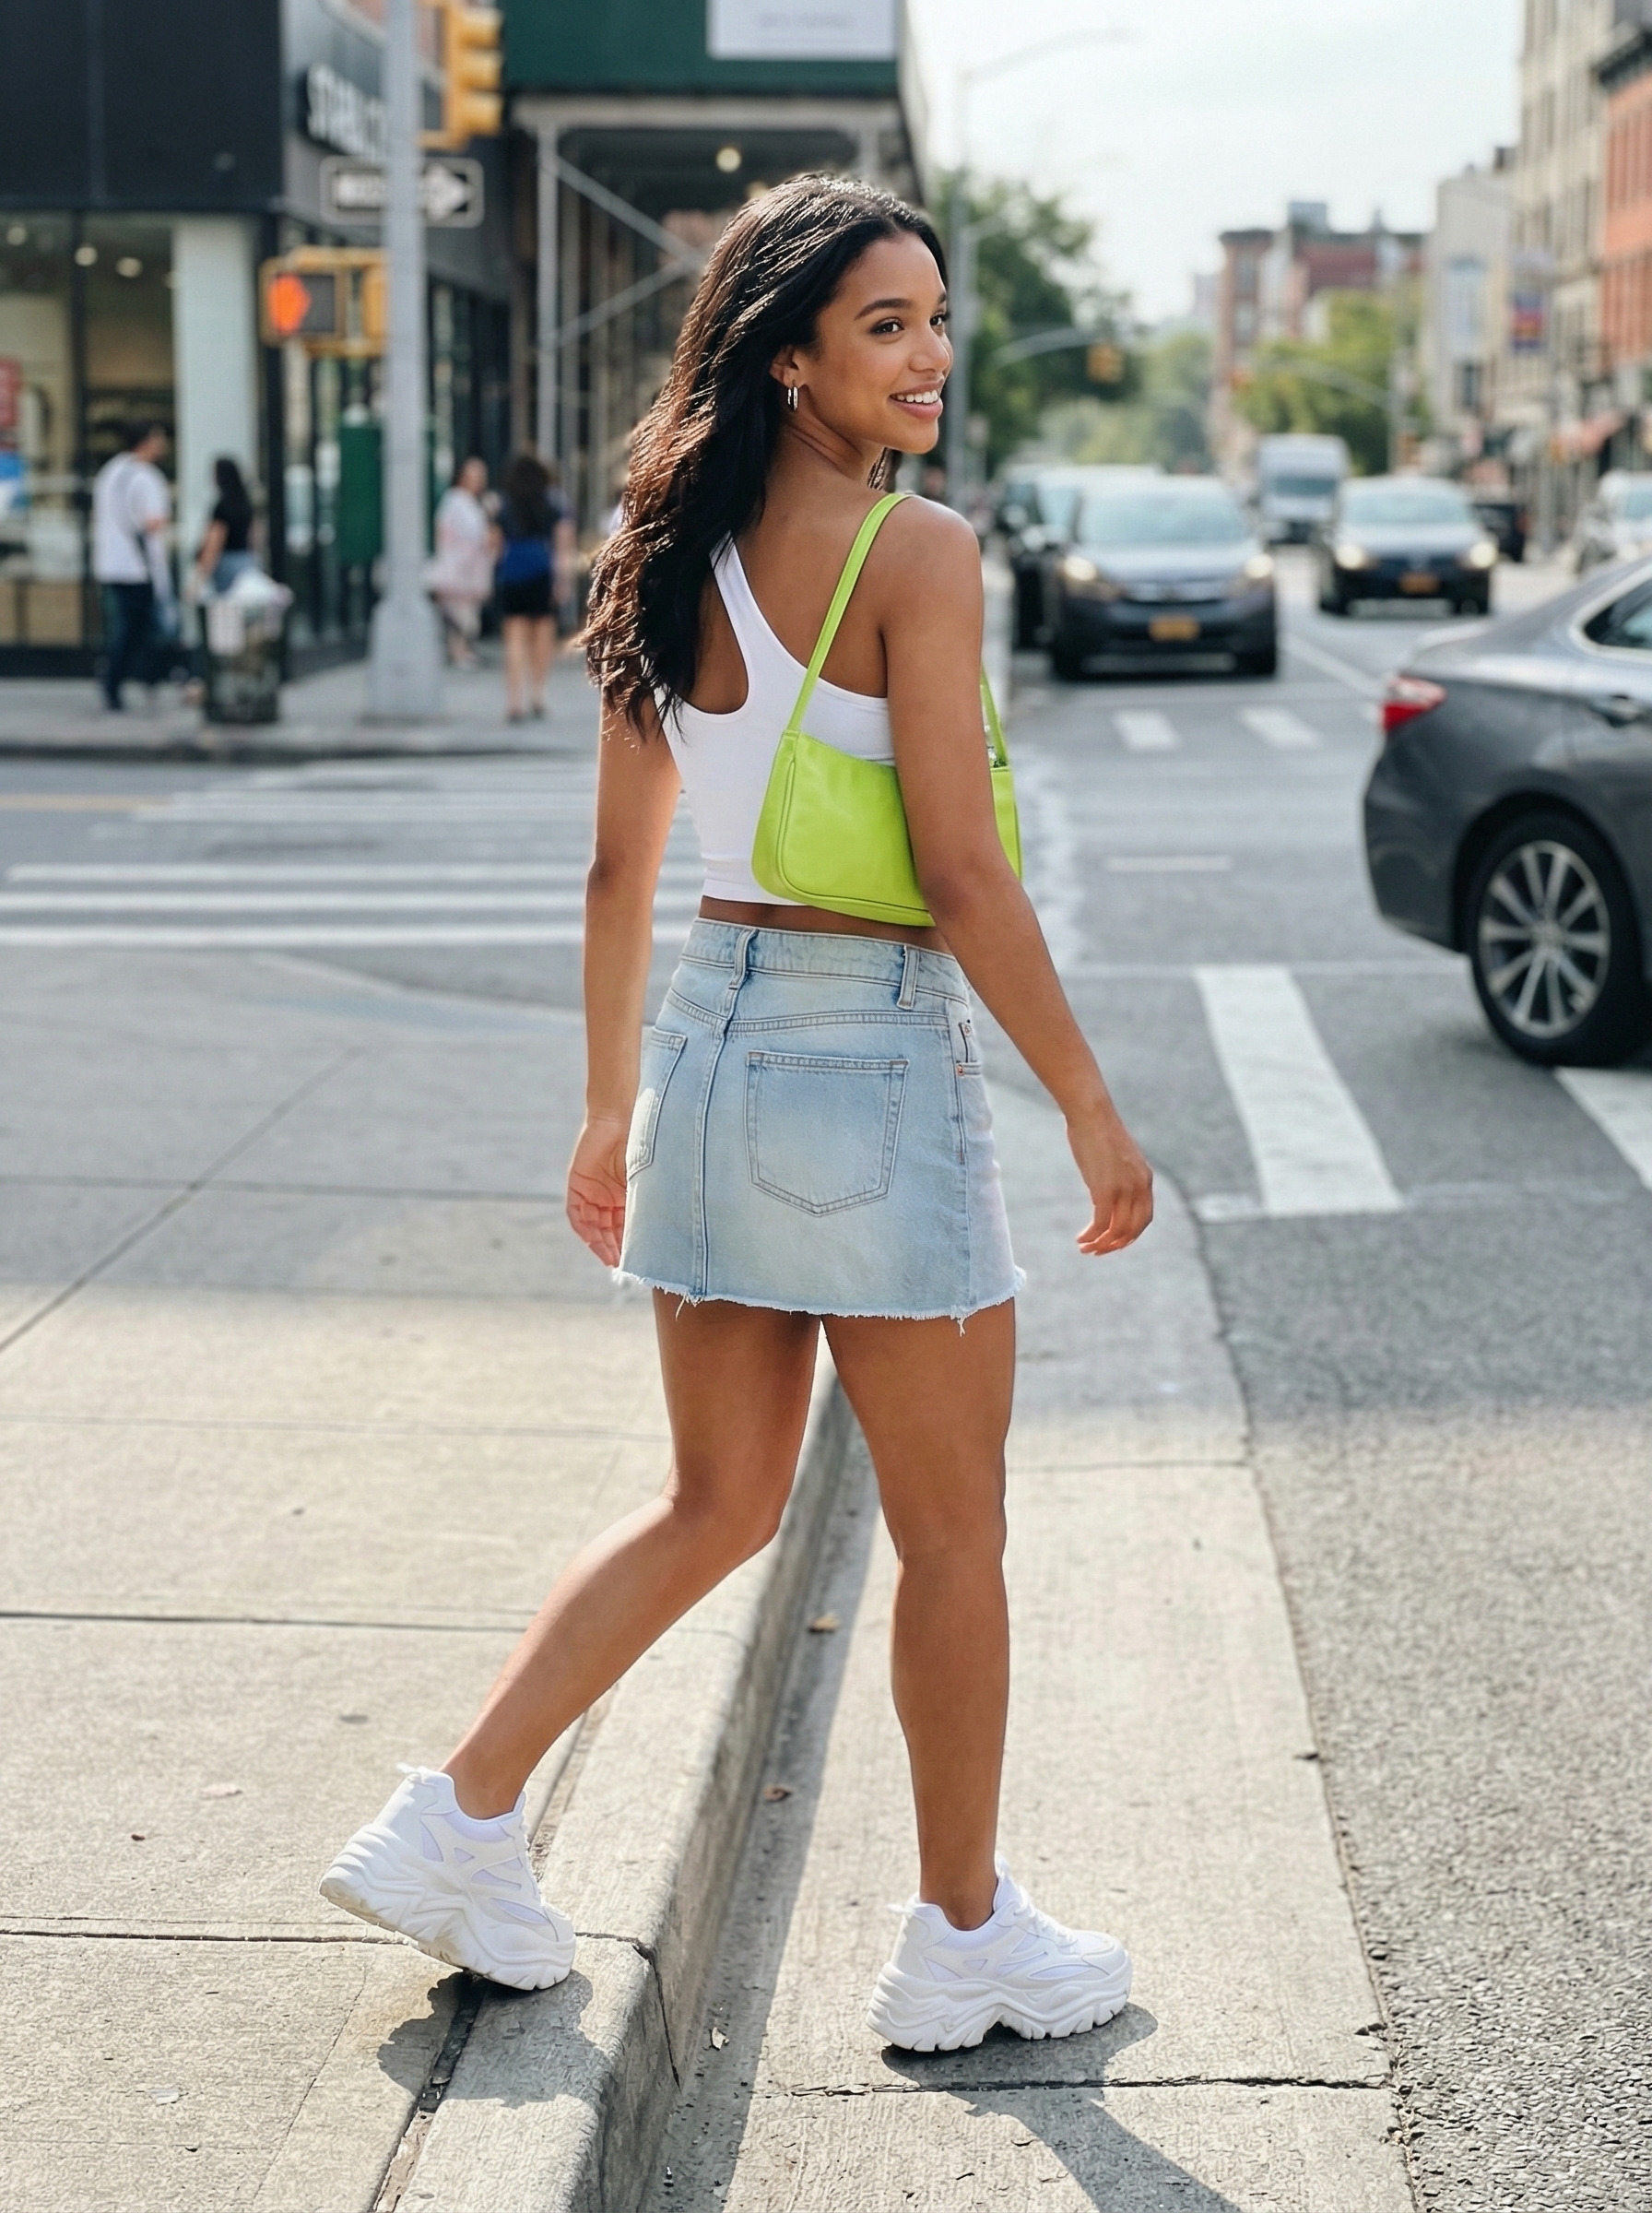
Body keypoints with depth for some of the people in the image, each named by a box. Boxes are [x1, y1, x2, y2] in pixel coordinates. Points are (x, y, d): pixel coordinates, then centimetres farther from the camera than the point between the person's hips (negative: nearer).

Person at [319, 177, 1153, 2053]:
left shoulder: (675, 556, 8)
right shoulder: (915, 554, -14)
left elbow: (620, 868, 12)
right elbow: (961, 875, -17)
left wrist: (613, 1109, 20)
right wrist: (1091, 1110, -9)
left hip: (710, 1043, 7)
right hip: (871, 1058, -7)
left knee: (715, 1503, 20)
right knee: (952, 1532, 8)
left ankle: (458, 1822, 19)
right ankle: (963, 1938, 21)